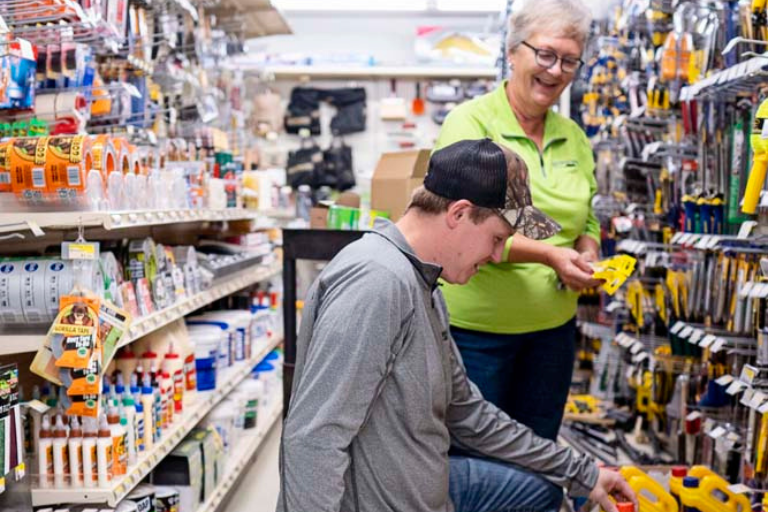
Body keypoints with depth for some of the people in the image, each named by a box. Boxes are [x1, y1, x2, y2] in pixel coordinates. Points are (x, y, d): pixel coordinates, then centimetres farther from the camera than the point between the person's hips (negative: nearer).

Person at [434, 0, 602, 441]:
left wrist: (587, 255, -7)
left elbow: (587, 222, 16)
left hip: (553, 325, 6)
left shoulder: (573, 137, 9)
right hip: (475, 325, -5)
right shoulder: (470, 122, -10)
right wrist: (548, 254, -28)